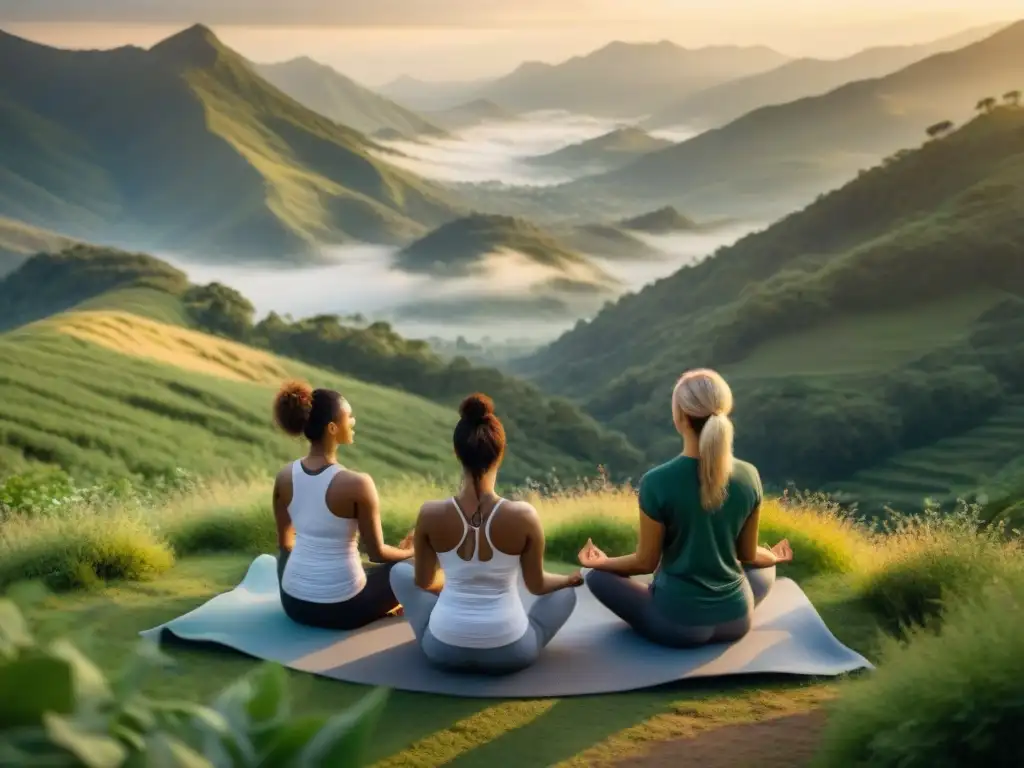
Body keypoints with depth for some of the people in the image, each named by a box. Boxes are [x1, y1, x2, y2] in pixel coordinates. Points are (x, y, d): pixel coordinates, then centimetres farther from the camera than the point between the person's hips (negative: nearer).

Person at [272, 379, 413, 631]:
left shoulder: (284, 477, -5)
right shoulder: (358, 483, -22)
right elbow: (377, 553, -11)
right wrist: (409, 551, 10)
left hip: (294, 603, 4)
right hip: (342, 609, -4)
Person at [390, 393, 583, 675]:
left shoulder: (430, 514, -14)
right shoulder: (524, 516, -18)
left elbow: (423, 582, 4)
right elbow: (537, 585, -1)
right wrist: (571, 578, 22)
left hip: (443, 650, 1)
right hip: (509, 654, 0)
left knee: (399, 572, 28)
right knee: (565, 592, 29)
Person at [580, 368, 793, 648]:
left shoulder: (657, 482, -21)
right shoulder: (748, 476, -10)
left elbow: (646, 562, -9)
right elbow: (748, 555, 4)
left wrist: (602, 562, 11)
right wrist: (772, 557, 28)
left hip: (676, 625, -4)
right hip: (736, 620, 4)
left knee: (598, 576, 19)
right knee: (764, 569, 35)